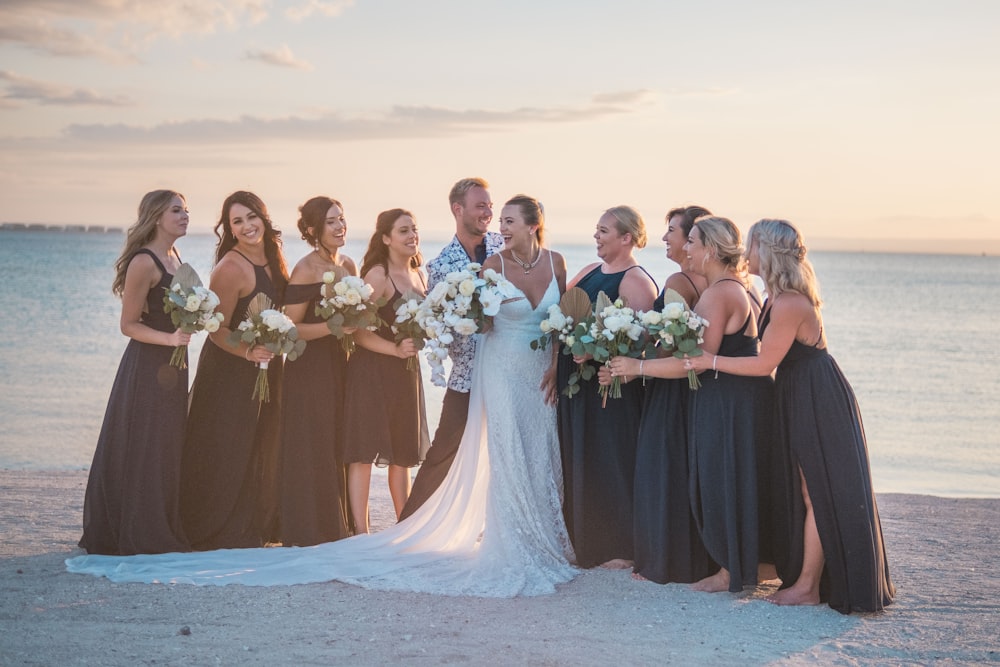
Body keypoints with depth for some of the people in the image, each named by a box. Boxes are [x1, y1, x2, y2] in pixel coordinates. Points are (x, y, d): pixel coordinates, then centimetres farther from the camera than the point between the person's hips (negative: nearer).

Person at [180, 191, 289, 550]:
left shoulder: (272, 258, 4)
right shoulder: (230, 268, -20)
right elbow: (217, 330, -19)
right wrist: (248, 352, -33)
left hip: (266, 364, 8)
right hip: (229, 369, -8)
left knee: (263, 449, 14)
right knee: (226, 452, -2)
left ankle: (256, 527, 27)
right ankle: (219, 535, 9)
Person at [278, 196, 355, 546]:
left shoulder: (348, 265, 9)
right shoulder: (306, 270, -14)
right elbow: (291, 328, -17)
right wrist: (332, 326, -25)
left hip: (339, 364, 8)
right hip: (309, 370, -7)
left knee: (338, 450, 13)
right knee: (312, 453, -1)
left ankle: (337, 529, 23)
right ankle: (309, 534, 9)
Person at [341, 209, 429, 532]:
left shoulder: (417, 274, 13)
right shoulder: (378, 275, -11)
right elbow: (359, 331, -18)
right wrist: (396, 348, -26)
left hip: (406, 373, 8)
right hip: (372, 371, -8)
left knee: (404, 453, 14)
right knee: (364, 453, -5)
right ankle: (361, 532, -2)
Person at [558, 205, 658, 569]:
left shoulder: (636, 281, -11)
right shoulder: (590, 272, 14)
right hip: (578, 384, 8)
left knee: (612, 461, -1)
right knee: (579, 459, 12)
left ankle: (622, 548, 11)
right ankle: (585, 541, 24)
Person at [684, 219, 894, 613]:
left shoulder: (788, 304, -23)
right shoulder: (780, 297, 8)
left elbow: (764, 363, -20)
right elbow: (767, 348, 18)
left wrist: (711, 362, -13)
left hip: (815, 401, -10)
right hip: (801, 398, 10)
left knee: (817, 492, -2)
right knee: (803, 489, 16)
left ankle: (807, 586, 5)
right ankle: (804, 575, 26)